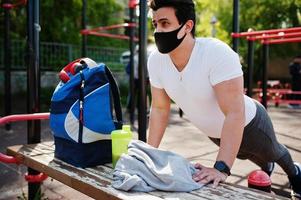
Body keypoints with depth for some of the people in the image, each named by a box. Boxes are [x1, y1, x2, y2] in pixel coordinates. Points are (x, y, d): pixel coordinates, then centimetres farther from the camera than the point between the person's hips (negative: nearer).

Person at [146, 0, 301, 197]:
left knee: (273, 152, 28)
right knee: (244, 154, 36)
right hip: (214, 132, 5)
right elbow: (159, 109, -12)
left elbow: (235, 114, -42)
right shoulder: (156, 60, -22)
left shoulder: (218, 53, -40)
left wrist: (221, 169, -47)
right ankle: (266, 166, 73)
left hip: (248, 124, -5)